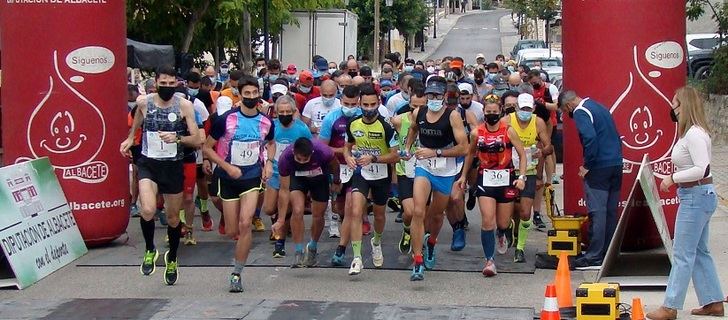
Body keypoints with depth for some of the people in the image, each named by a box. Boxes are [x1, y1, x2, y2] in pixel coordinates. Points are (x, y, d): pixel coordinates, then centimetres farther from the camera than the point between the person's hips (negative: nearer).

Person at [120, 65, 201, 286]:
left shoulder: (184, 106, -7)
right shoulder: (143, 102, -4)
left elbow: (196, 140, -8)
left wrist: (177, 138, -24)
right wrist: (130, 139, 11)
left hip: (173, 166, 1)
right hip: (148, 164, 0)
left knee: (173, 217, 13)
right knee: (148, 210, -24)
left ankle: (172, 259, 38)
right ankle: (150, 250, 3)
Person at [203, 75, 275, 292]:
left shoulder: (266, 123, 0)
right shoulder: (226, 119, -10)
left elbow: (271, 143, 22)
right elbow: (207, 148, -4)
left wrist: (269, 162, 4)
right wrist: (228, 167, -14)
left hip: (253, 177, 1)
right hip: (229, 179, 0)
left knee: (245, 224, -17)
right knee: (232, 232, 3)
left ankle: (237, 273, -7)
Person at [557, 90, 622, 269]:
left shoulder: (580, 112, -8)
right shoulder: (600, 108, 19)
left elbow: (590, 138, -23)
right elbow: (616, 137, 21)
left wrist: (587, 166, -15)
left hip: (599, 167, -9)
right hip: (616, 165, 9)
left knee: (597, 212, -6)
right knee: (611, 211, 12)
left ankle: (594, 256, -4)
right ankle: (609, 253, 16)